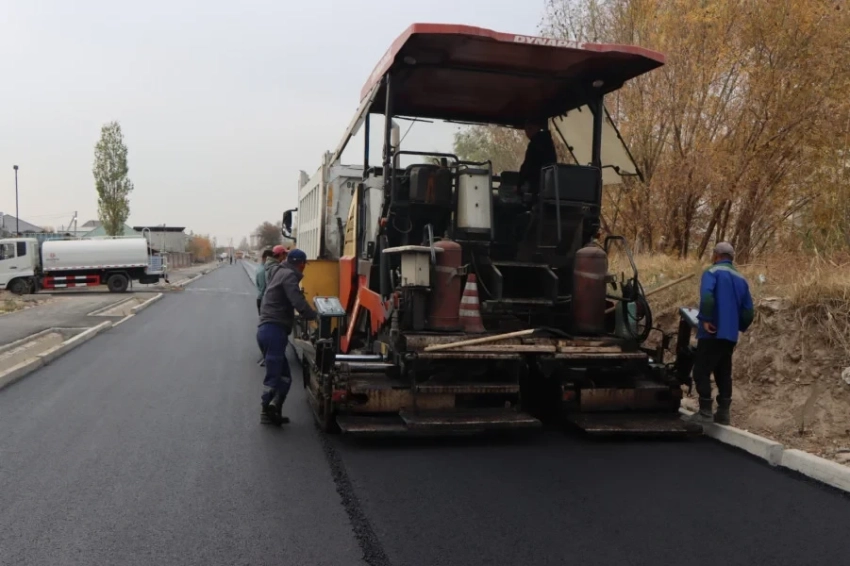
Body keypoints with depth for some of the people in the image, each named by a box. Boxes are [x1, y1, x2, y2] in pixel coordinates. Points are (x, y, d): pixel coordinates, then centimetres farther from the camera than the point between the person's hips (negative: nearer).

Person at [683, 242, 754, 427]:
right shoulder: (741, 279, 15)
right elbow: (749, 311, 14)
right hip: (730, 335, 7)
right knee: (724, 373, 13)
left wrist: (705, 319, -18)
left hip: (712, 333, -7)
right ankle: (723, 413, 15)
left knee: (702, 372, -4)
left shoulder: (712, 272, -5)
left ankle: (705, 413, -6)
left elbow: (707, 295, -26)